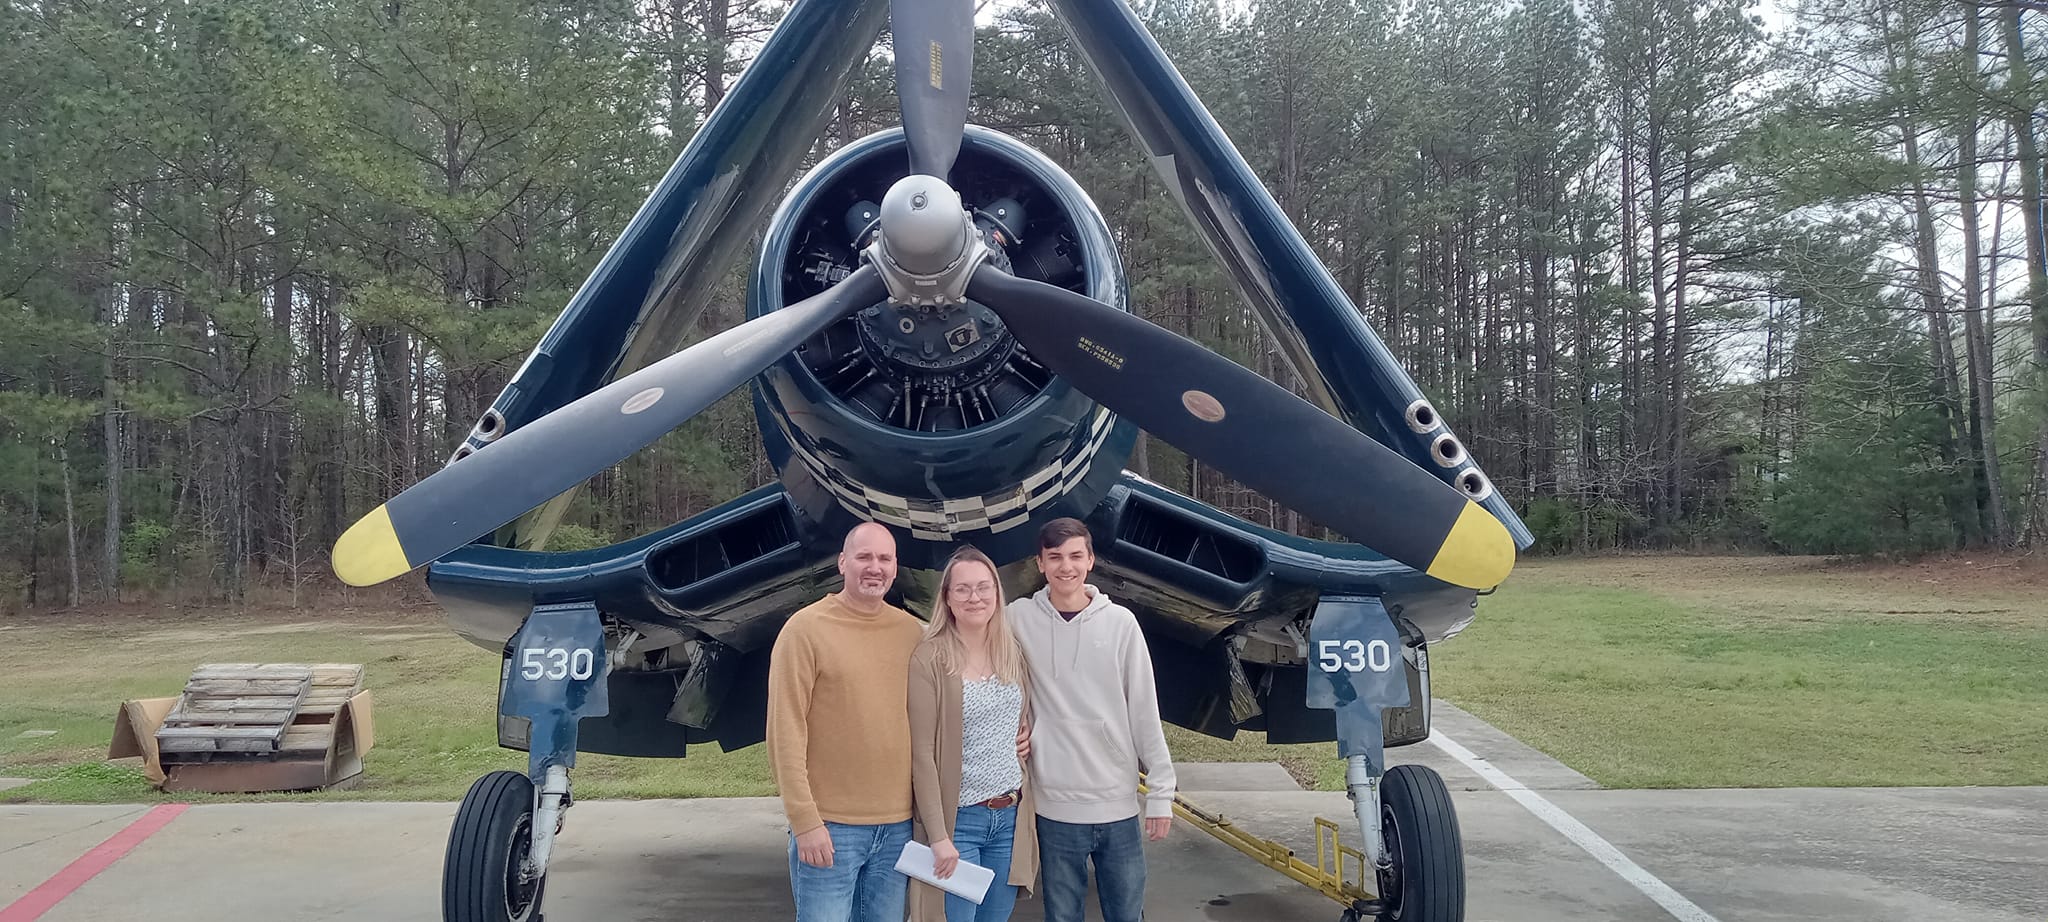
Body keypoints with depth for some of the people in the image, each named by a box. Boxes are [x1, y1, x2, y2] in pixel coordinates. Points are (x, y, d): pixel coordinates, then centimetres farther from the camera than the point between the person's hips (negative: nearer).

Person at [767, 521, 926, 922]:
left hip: (899, 825, 4)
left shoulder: (912, 631, 6)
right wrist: (805, 820, -13)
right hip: (829, 826, -4)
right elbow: (786, 732, -10)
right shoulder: (805, 629, -7)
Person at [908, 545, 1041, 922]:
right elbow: (922, 752, -14)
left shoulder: (1013, 653, 6)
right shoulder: (930, 659, -12)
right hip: (959, 818, -5)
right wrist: (938, 835, -17)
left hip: (1011, 815, 6)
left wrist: (1029, 738, 3)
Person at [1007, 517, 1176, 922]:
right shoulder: (1019, 618, -3)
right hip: (1055, 806, 0)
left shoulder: (1120, 621, -2)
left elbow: (1145, 712, 0)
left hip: (1118, 803, 1)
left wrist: (1161, 791, 0)